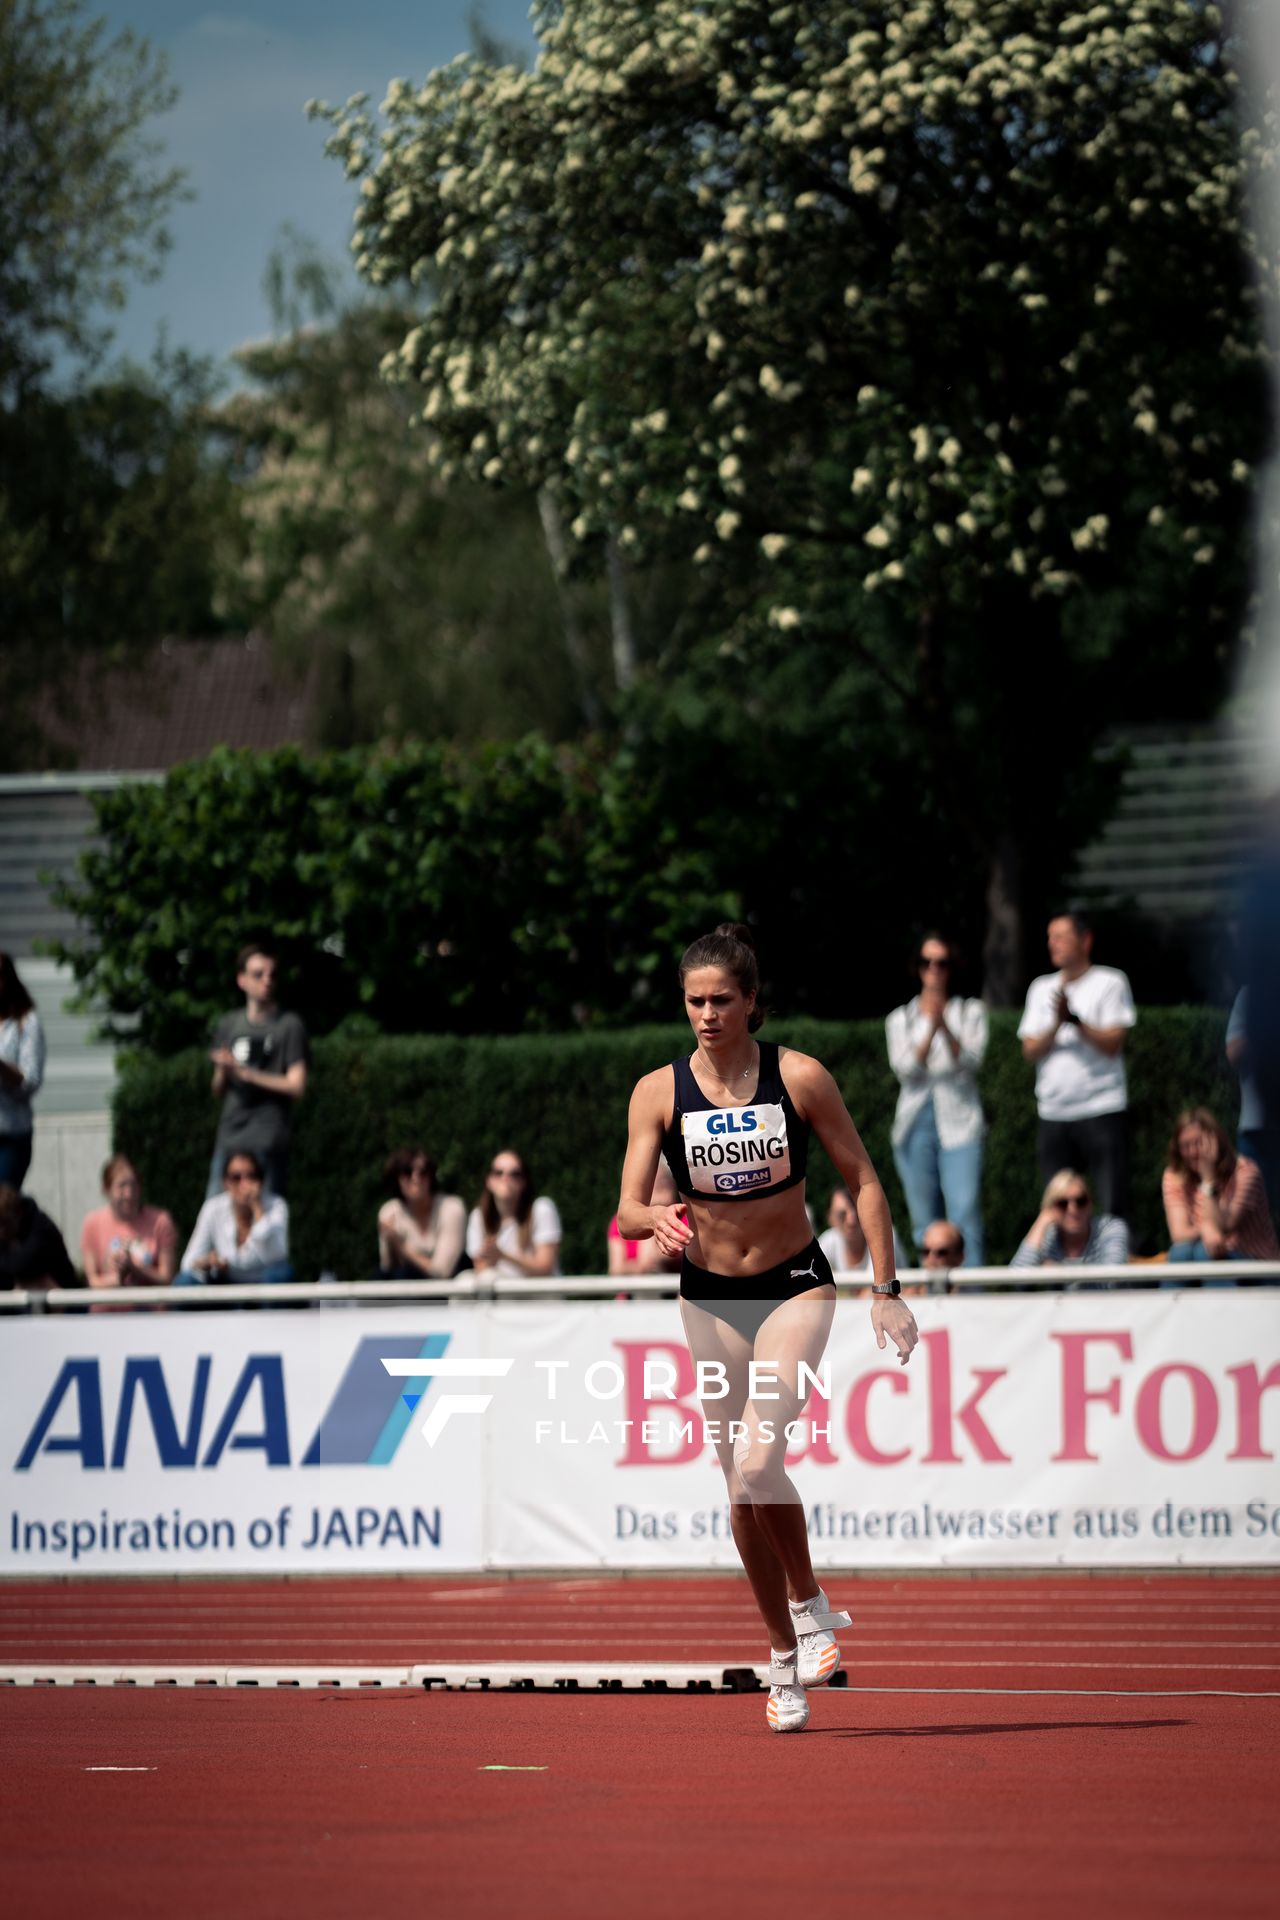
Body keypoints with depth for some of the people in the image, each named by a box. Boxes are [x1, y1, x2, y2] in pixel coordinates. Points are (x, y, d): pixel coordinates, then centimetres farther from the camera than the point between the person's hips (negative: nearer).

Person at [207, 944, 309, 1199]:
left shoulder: (289, 1026, 0)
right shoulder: (228, 1025, 16)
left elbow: (296, 1087, -7)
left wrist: (245, 1073, -11)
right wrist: (223, 1071, -3)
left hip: (268, 1144, -5)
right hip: (229, 1139, 5)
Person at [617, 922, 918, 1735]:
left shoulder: (800, 1078, -11)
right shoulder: (658, 1092, -8)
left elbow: (863, 1180, -2)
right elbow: (628, 1209, -11)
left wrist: (887, 1289, -6)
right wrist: (657, 1219, -35)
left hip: (795, 1287, -3)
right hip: (710, 1296, 3)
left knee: (758, 1460, -22)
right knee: (745, 1489, 6)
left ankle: (810, 1606, 0)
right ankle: (785, 1653, 21)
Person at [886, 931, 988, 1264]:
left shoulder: (970, 1012, 10)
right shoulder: (901, 1019, 13)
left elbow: (971, 1059, -5)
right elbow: (905, 1068, -3)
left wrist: (945, 1027, -21)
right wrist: (929, 1029, -19)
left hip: (959, 1124, -2)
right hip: (915, 1125, 2)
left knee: (966, 1217, -15)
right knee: (924, 1224, 1)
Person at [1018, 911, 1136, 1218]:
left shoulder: (1110, 983, 1)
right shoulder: (1041, 988, 14)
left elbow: (1113, 1043, -8)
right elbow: (1030, 1051, 6)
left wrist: (1074, 1020, -21)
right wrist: (1056, 1025, -12)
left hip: (1102, 1112, -4)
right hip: (1053, 1114, 5)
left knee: (1113, 1207, -8)